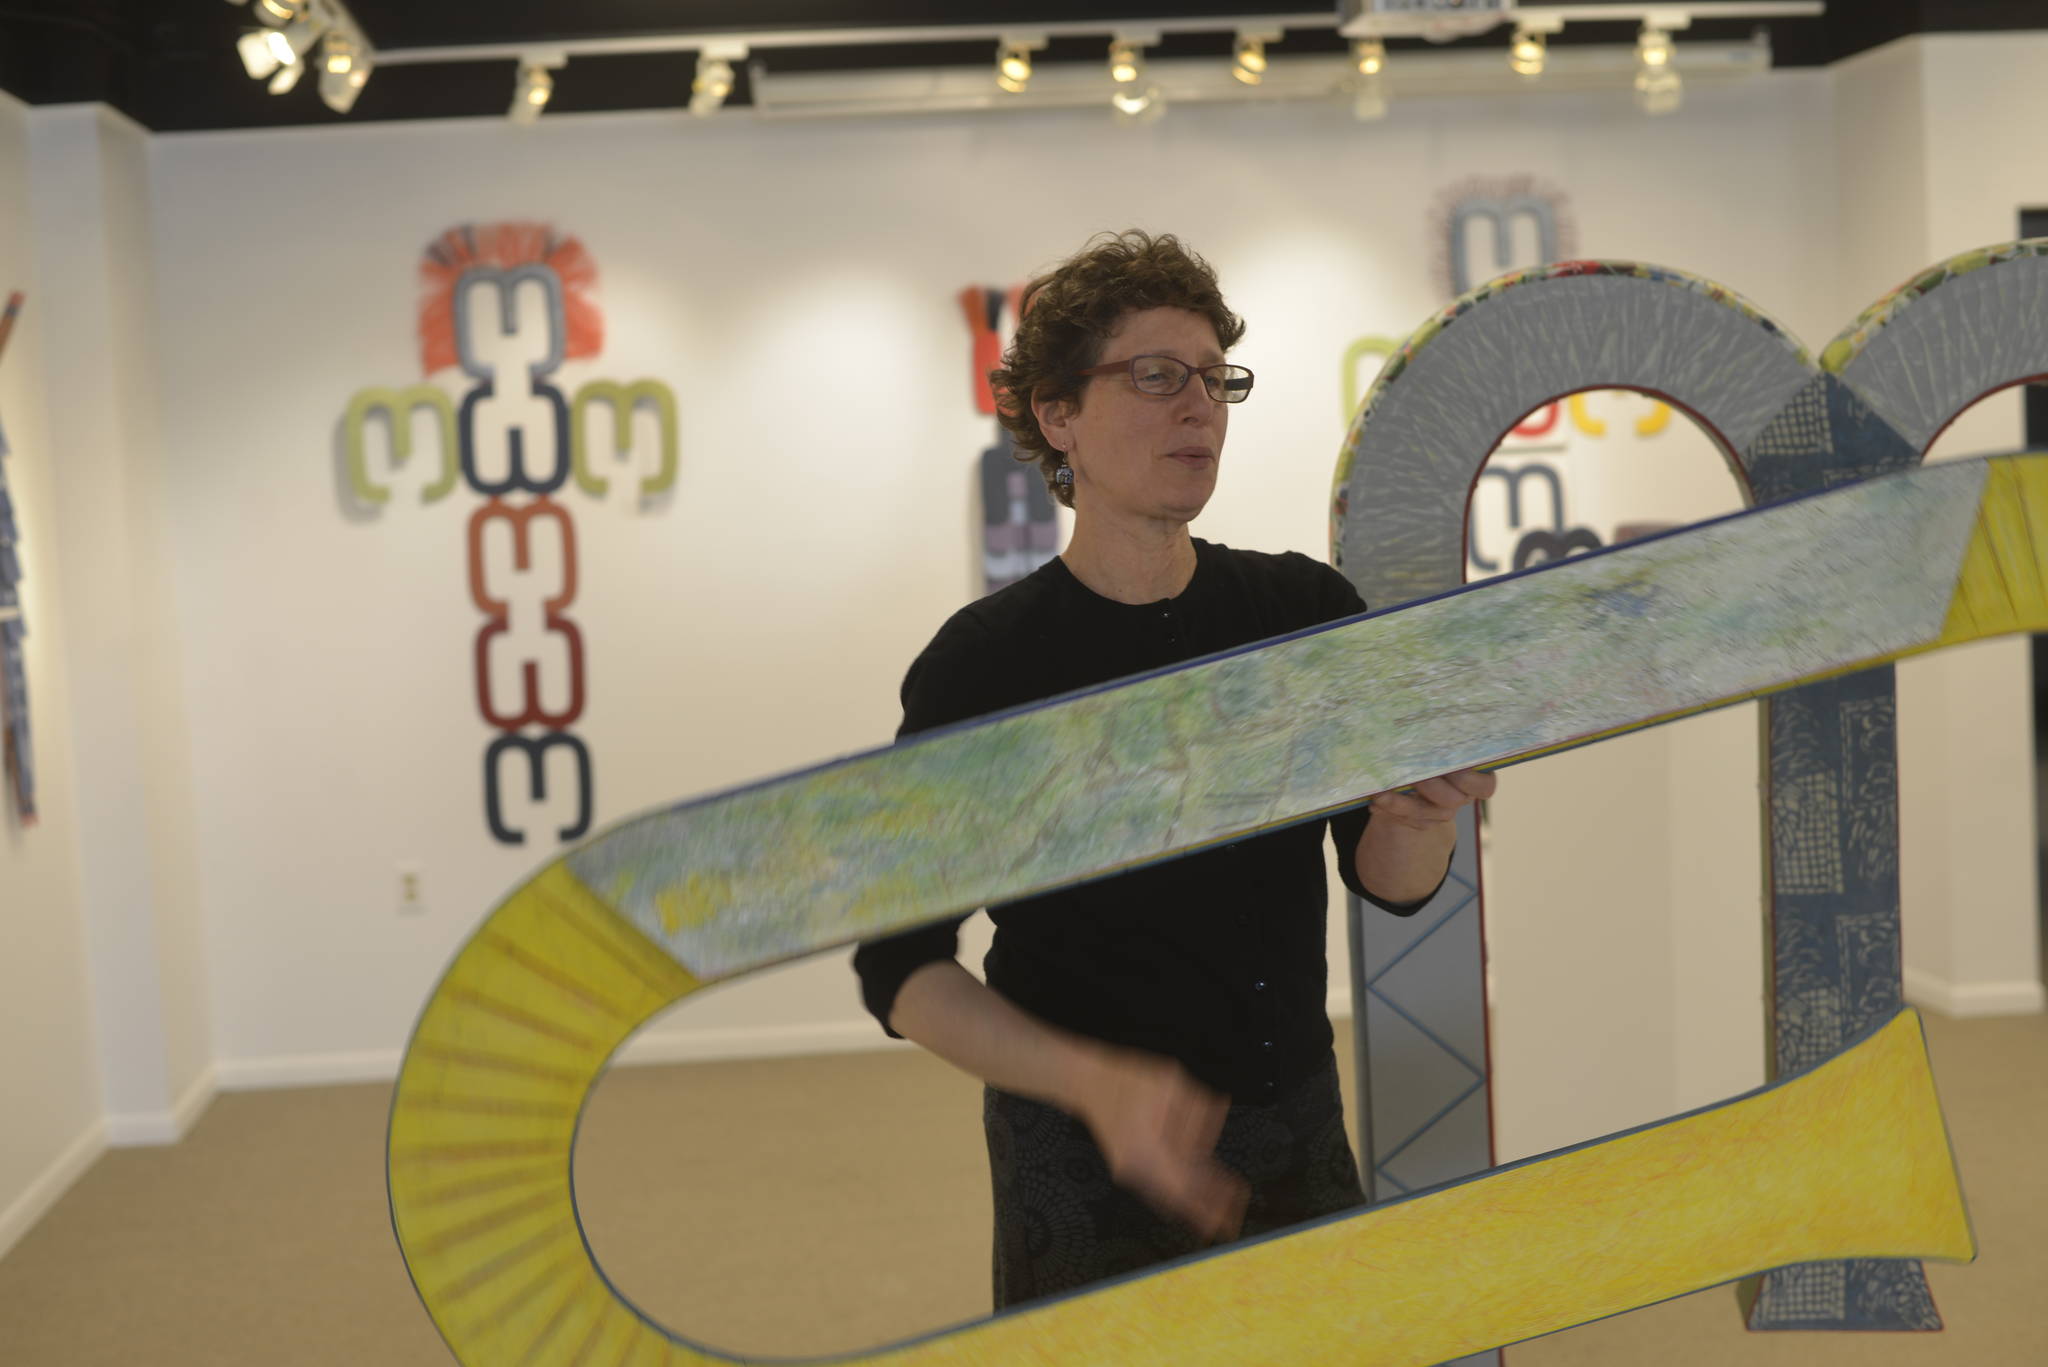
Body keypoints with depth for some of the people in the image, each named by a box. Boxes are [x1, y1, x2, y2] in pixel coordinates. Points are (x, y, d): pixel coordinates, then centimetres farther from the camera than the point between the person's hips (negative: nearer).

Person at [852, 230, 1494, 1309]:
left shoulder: (1308, 610, -2)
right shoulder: (982, 664, -13)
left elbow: (1390, 884, -4)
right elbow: (900, 966, -13)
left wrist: (1421, 815, -28)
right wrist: (1093, 1081, -29)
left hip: (1300, 1136, 4)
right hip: (1086, 1167, -3)